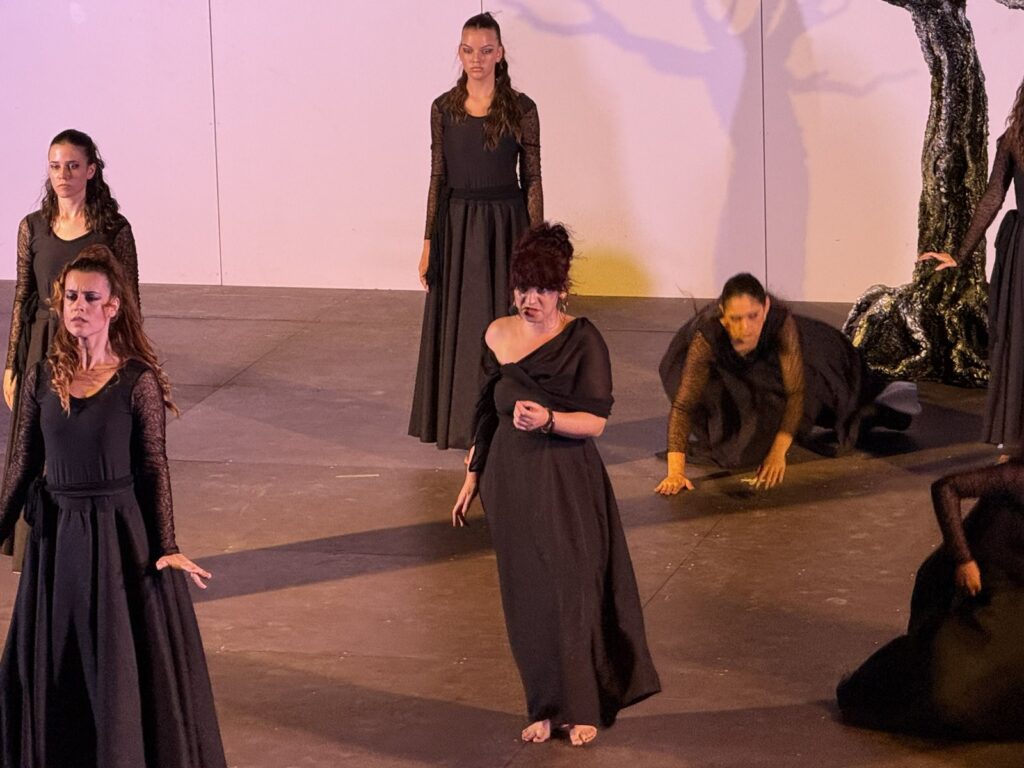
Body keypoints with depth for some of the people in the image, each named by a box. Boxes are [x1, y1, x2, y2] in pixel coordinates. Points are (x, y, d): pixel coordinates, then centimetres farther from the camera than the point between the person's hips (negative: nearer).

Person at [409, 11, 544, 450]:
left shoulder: (521, 109, -6)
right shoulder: (443, 108, 2)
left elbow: (532, 179, -3)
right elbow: (438, 176, 6)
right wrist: (429, 242, 4)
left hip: (504, 225, -3)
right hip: (455, 225, 3)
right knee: (455, 328, 7)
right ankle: (458, 421, 20)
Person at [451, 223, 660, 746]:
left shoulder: (583, 342, -10)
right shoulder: (498, 336, 4)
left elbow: (596, 421, -11)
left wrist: (548, 419, -29)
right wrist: (473, 477, 15)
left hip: (568, 482, -4)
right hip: (511, 481, 4)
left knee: (569, 590, 0)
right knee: (525, 598, 7)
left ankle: (581, 708, 14)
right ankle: (546, 707, 19)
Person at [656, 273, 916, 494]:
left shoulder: (780, 321, -42)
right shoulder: (708, 335, -47)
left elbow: (796, 391, -36)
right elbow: (683, 405, -47)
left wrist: (778, 453, -44)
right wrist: (675, 471, -55)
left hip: (766, 359, 2)